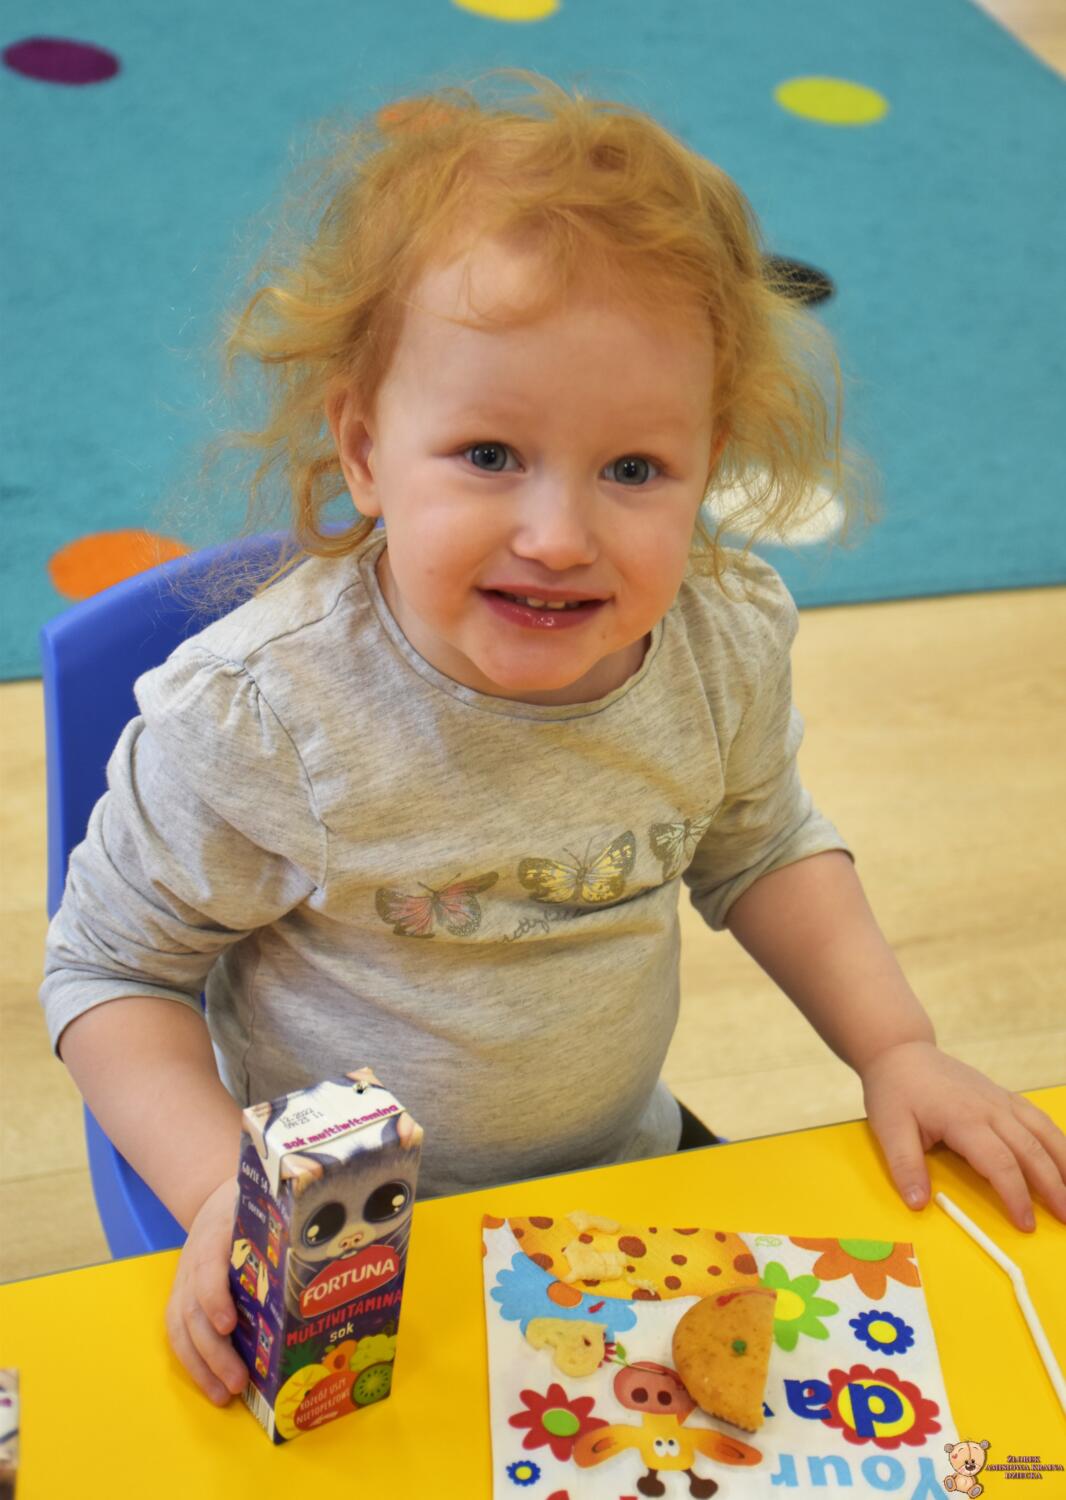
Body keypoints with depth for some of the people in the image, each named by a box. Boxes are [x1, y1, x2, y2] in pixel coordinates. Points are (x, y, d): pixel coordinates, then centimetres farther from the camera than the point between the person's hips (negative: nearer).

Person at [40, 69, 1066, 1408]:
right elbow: (110, 968, -12)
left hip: (628, 1175, 3)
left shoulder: (730, 638, -15)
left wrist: (895, 1048, -4)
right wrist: (223, 1191, -26)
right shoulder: (251, 719, -28)